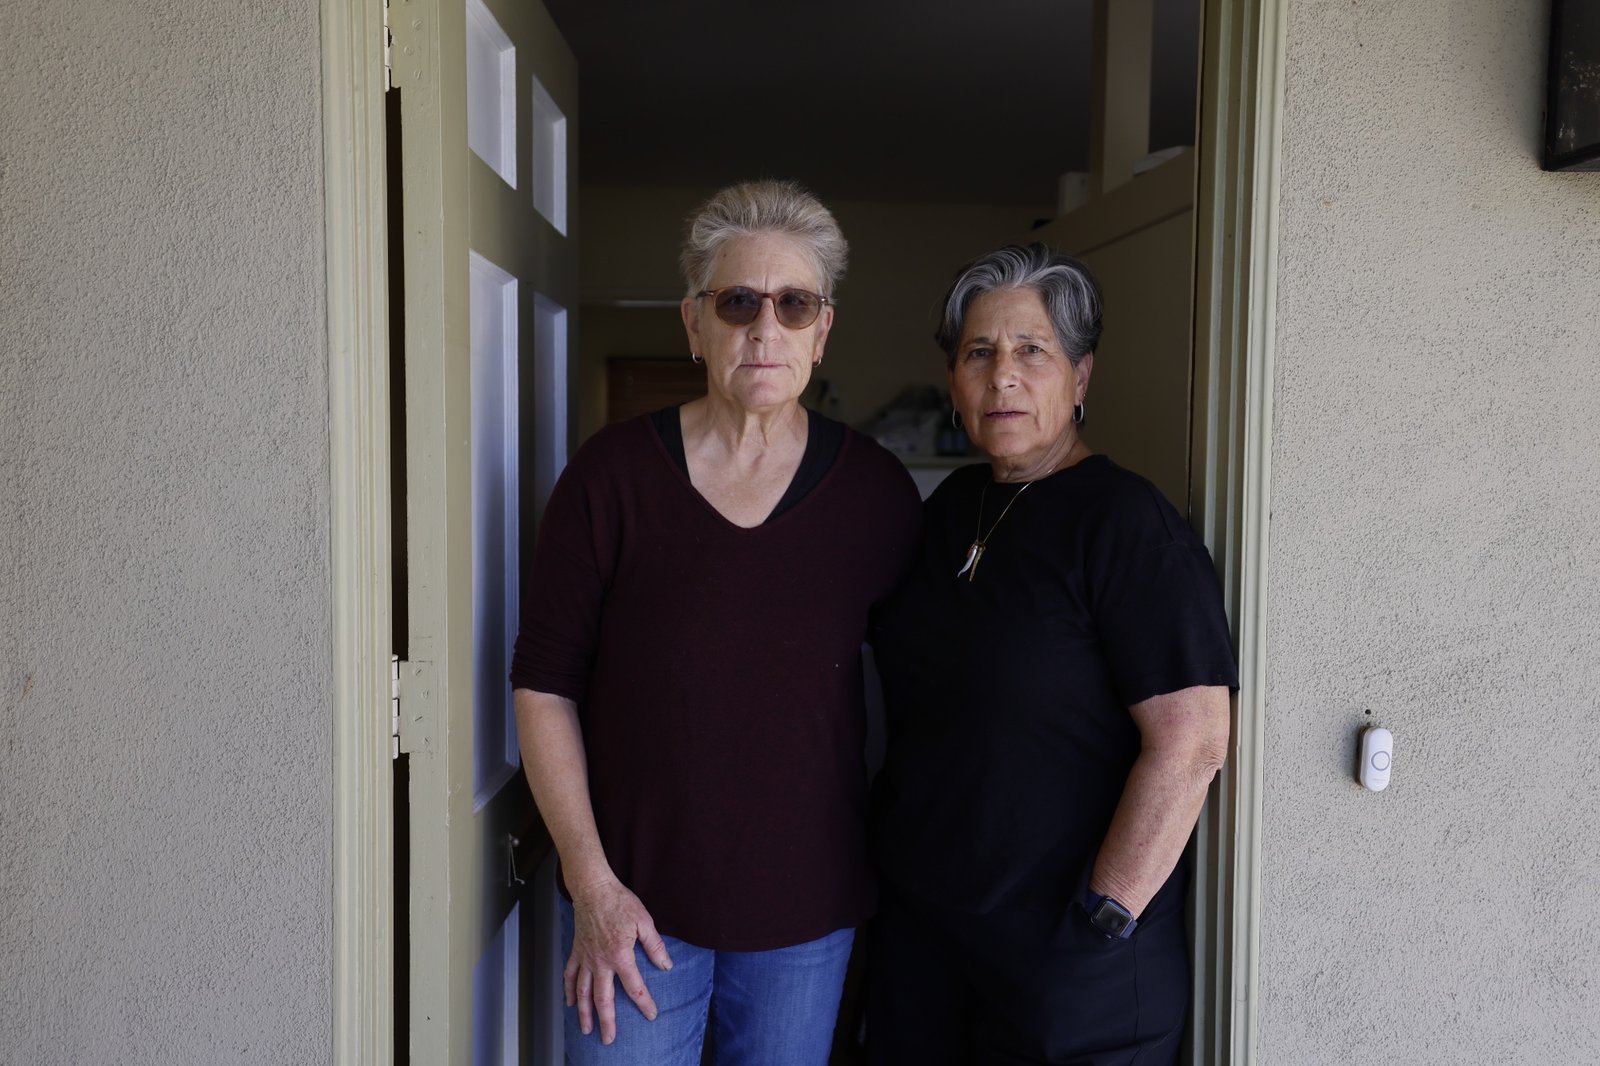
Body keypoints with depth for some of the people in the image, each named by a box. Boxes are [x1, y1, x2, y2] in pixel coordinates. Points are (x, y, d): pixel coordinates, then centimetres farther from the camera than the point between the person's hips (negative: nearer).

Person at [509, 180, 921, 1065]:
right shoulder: (613, 475, -8)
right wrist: (589, 879, -8)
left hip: (809, 909, 2)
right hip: (636, 905, -1)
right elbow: (544, 685, -5)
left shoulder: (878, 493, -3)